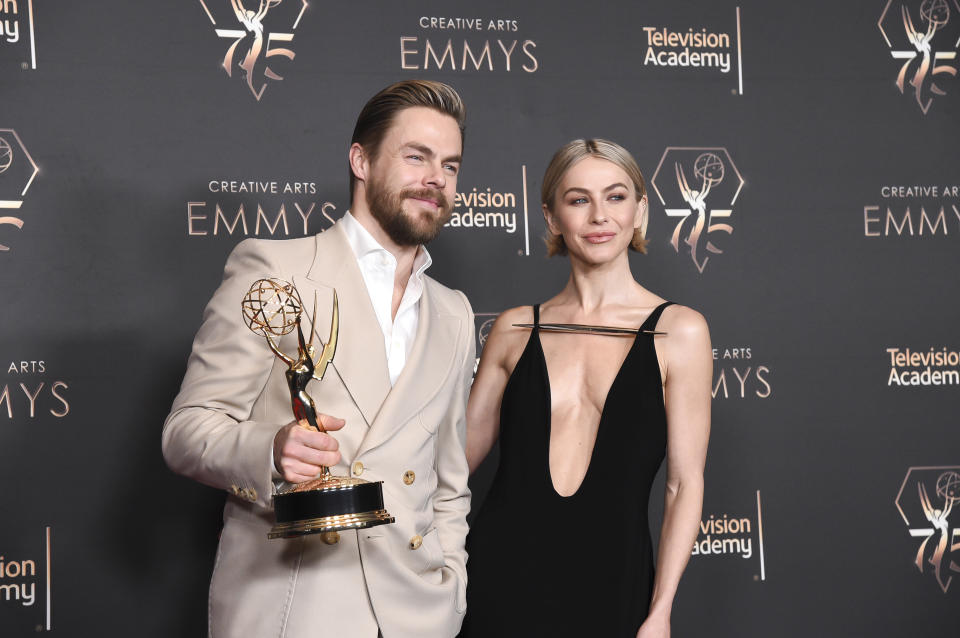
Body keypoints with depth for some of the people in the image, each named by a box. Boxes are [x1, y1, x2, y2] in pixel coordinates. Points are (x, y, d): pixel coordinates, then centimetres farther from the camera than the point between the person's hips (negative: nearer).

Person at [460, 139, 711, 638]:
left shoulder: (677, 330, 0)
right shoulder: (515, 329, 7)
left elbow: (684, 483, -2)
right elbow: (457, 457, 10)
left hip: (607, 582, -2)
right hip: (501, 573, 2)